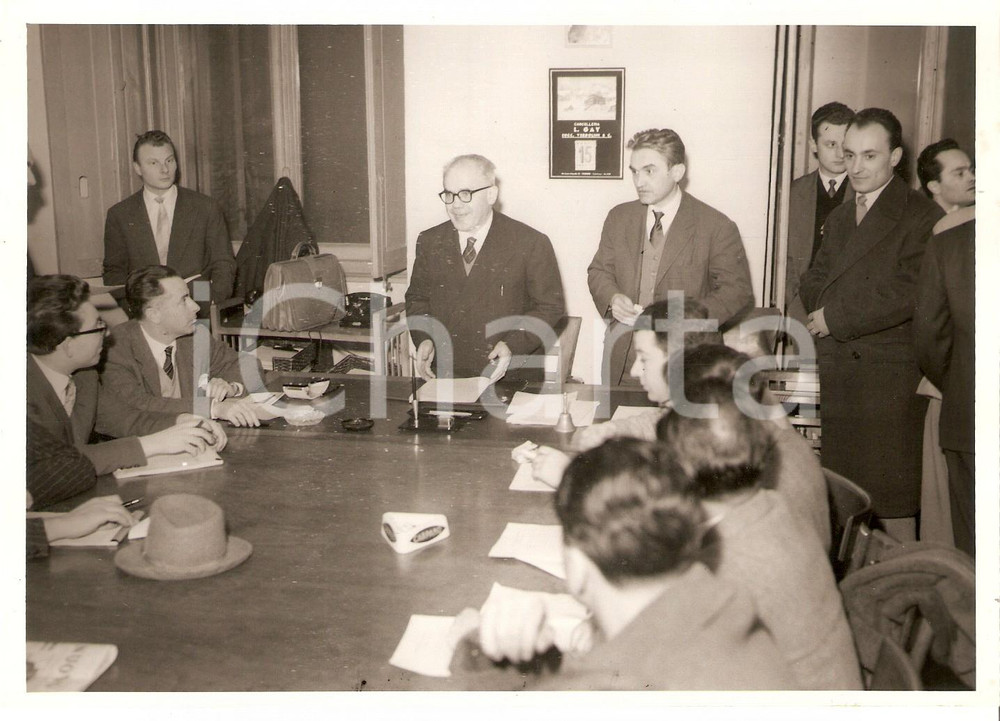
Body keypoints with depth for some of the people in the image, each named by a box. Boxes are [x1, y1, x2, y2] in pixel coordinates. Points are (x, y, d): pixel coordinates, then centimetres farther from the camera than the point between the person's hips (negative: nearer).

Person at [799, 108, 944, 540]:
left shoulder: (923, 216, -5)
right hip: (837, 372, 7)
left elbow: (910, 293, -16)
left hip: (891, 377, -6)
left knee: (892, 501, -3)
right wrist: (823, 306, -5)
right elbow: (812, 284, 17)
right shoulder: (839, 218, 20)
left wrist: (837, 318, -11)